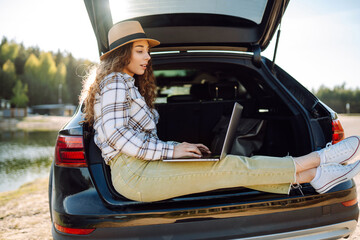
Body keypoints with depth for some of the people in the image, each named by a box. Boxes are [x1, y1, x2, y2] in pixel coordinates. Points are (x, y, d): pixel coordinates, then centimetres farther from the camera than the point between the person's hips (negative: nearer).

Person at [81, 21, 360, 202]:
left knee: (229, 168, -5)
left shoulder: (130, 85, 25)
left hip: (147, 165, 9)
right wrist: (170, 149, -18)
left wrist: (178, 147, 10)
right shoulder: (115, 82, -6)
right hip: (133, 174, -9)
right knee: (229, 168, -14)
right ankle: (318, 159, -10)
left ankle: (314, 176, -7)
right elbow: (115, 134, -19)